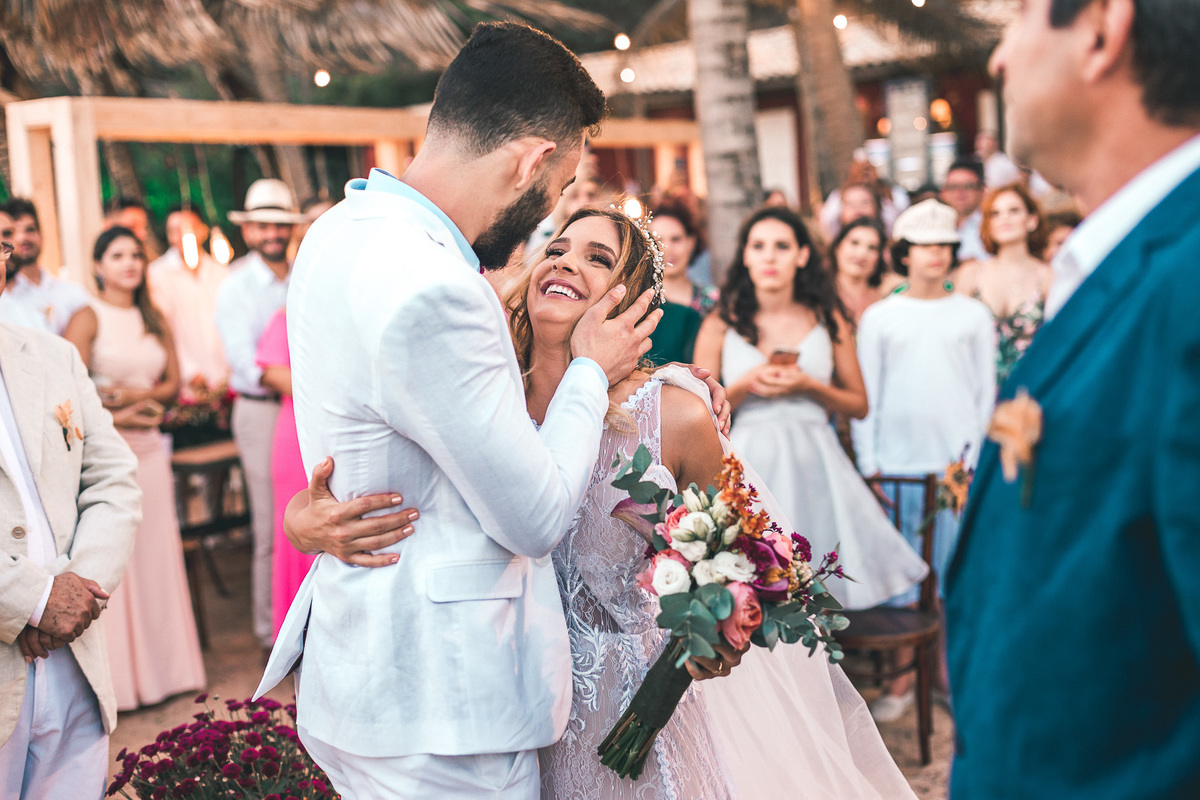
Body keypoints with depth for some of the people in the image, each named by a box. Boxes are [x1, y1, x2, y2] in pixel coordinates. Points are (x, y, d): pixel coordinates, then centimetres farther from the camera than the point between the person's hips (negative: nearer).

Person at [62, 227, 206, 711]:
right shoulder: (88, 318, -4)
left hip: (149, 449, 5)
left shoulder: (154, 320, 12)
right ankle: (119, 676, 8)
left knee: (157, 556, 8)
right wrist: (114, 418, -10)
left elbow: (172, 384, 10)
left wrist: (131, 394, -7)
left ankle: (163, 665, 19)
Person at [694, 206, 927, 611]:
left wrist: (808, 386, -8)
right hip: (750, 465, -1)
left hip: (814, 464, 1)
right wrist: (746, 386, -11)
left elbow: (859, 405, 9)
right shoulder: (720, 326, 3)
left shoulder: (828, 320, 7)